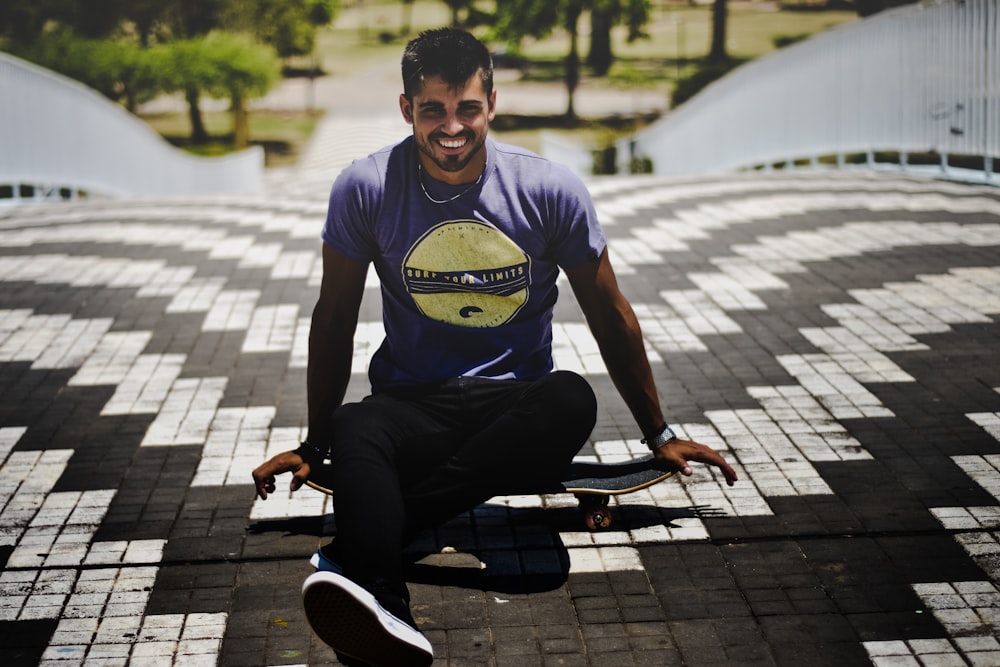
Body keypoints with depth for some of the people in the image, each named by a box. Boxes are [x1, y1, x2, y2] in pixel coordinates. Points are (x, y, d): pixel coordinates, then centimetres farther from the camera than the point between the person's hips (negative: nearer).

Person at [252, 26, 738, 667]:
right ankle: (384, 609, -60)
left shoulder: (550, 189, -4)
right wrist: (315, 445, 13)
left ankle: (353, 553, -40)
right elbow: (335, 319, 7)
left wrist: (660, 436, 13)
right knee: (355, 433, -36)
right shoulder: (366, 189, -5)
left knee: (573, 399, -36)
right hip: (410, 403, 0)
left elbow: (610, 315, 7)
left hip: (517, 408, 1)